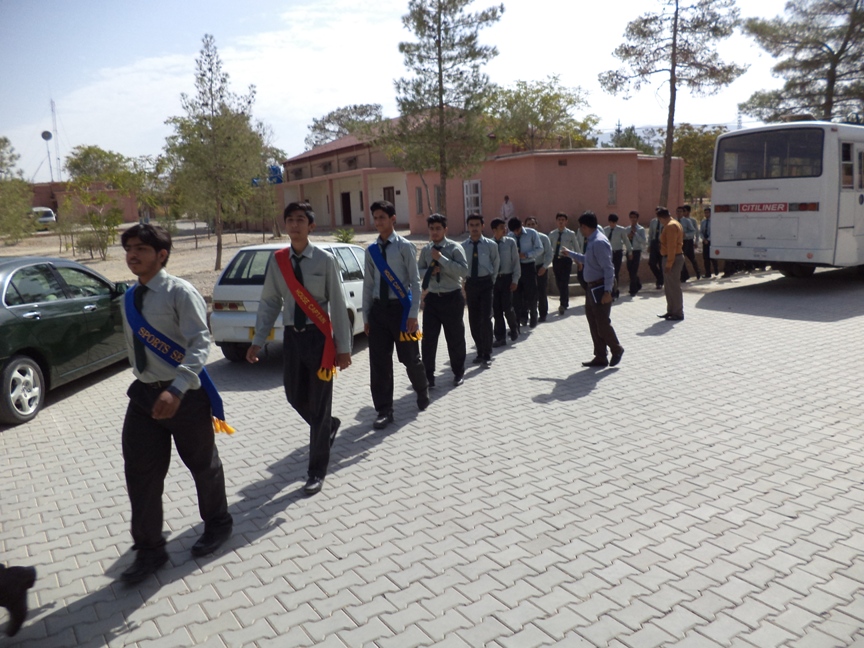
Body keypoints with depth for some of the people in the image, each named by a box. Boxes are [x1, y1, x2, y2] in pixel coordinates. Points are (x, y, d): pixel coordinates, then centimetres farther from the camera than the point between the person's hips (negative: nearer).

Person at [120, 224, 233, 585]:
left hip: (185, 394, -6)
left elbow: (200, 343, -24)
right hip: (143, 394, 7)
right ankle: (150, 550, 23)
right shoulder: (130, 298, 8)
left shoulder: (179, 292, -15)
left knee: (202, 464, 12)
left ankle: (218, 524, 37)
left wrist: (176, 389, -35)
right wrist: (145, 383, 19)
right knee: (141, 473, 7)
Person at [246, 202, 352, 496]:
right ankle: (328, 426, 47)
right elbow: (269, 303, 6)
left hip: (319, 336, -4)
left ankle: (316, 472, 17)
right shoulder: (277, 261, 2)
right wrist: (257, 341, 2)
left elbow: (338, 304, -8)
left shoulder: (325, 260, -10)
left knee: (320, 403, 2)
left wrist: (343, 347, -9)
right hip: (292, 336, 4)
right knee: (295, 396, 14)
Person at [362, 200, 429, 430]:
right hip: (378, 308, 4)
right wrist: (366, 315, 9)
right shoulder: (371, 250, 8)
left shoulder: (405, 246, -6)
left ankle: (422, 391, 37)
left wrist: (413, 314, -13)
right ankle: (384, 411, 13)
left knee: (410, 358, 8)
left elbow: (415, 281, -8)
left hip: (400, 307, -4)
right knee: (379, 362, 3)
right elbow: (368, 284, 11)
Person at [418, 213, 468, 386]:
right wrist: (430, 272, -10)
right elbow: (418, 270, 11)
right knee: (428, 338, 3)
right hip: (432, 298, 3)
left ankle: (458, 373, 28)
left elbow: (464, 271, -20)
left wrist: (441, 258, -22)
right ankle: (428, 376, 14)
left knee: (455, 338, 10)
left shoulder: (455, 248, -9)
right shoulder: (426, 250, 5)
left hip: (452, 298, -3)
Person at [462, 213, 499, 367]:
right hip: (470, 283, 3)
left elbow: (496, 264, 9)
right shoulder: (462, 246, -1)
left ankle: (487, 355, 2)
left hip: (485, 282, -2)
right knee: (473, 320, 9)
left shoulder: (491, 245, -5)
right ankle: (480, 352, 23)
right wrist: (463, 285, 7)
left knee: (486, 318, -8)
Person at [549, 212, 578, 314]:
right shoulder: (552, 234, 4)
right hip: (556, 260, 4)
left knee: (564, 282, -10)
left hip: (566, 260, -4)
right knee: (558, 283, 10)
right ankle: (565, 303, 26)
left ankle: (563, 305, -5)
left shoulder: (571, 234, -3)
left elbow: (577, 248, 4)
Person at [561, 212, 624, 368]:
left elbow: (608, 268, -22)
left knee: (602, 323, -1)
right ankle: (600, 358, 21)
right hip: (592, 288, 10)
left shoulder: (599, 242, -20)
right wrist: (570, 254, 34)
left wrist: (607, 291, -25)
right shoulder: (591, 241, 9)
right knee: (593, 323, 12)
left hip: (601, 288, -10)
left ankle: (616, 350, 22)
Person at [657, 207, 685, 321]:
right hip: (676, 257, 11)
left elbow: (671, 247, -22)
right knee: (669, 286, 16)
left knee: (674, 286, -6)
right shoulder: (675, 224, 18)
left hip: (673, 258, -11)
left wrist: (669, 263, -23)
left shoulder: (670, 226, -16)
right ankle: (671, 311, 23)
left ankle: (678, 313, -2)